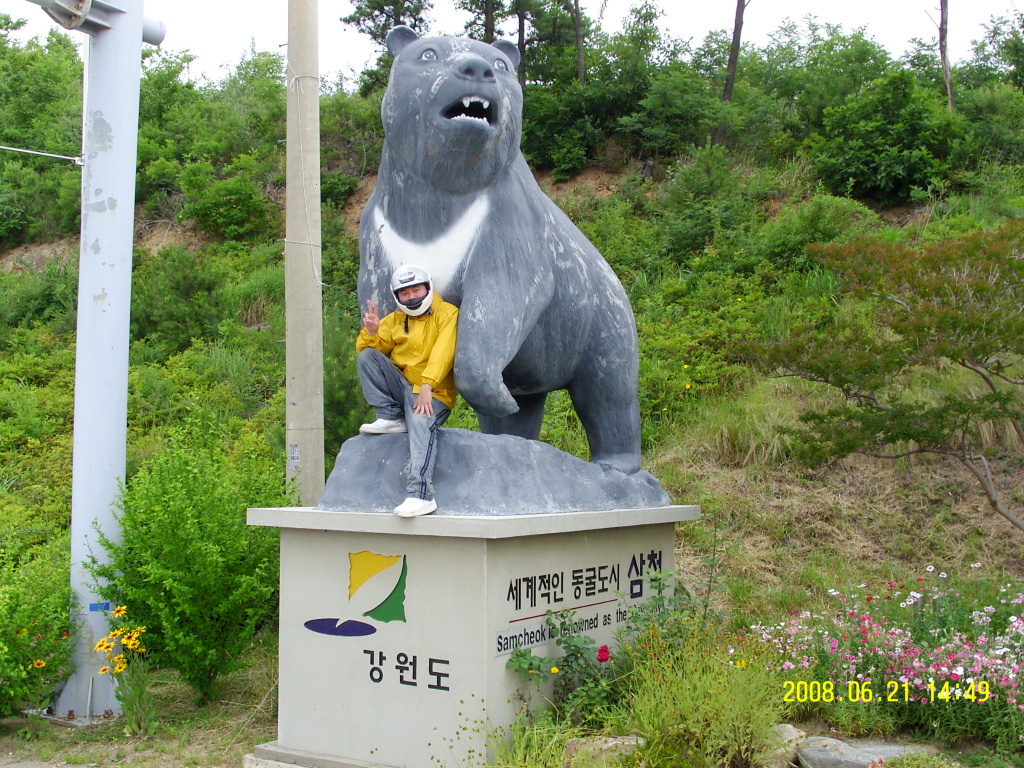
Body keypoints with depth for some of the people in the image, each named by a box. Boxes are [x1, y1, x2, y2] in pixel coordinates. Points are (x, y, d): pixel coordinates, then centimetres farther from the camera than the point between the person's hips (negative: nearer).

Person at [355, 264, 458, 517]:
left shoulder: (447, 313, 1)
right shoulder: (394, 320, 17)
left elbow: (443, 353, -13)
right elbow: (365, 348, 11)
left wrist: (426, 386, -25)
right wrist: (371, 332, -12)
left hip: (434, 393, -5)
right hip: (401, 388, 5)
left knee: (421, 423, -36)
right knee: (366, 356, -12)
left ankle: (421, 495, -44)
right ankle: (391, 418, -13)